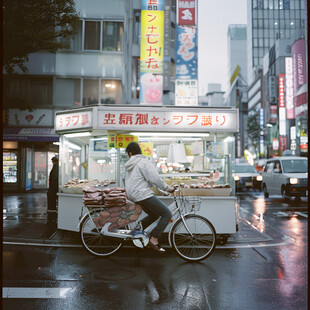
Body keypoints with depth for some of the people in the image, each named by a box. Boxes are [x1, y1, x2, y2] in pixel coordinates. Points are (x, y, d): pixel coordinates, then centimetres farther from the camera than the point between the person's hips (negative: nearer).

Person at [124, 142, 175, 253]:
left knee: (154, 214, 23)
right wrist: (167, 188, -5)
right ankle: (153, 239, -9)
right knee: (167, 214, -6)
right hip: (143, 195, -9)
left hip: (133, 196, 9)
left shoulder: (129, 165, 15)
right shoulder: (143, 161, -10)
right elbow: (155, 178, -16)